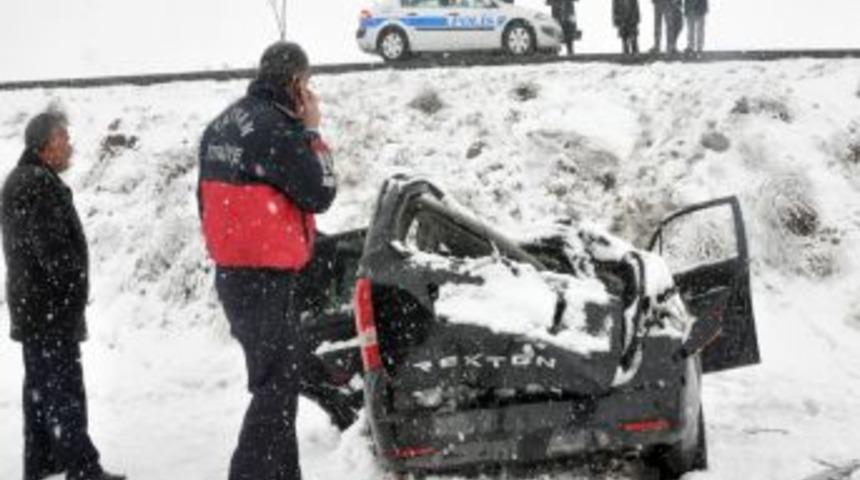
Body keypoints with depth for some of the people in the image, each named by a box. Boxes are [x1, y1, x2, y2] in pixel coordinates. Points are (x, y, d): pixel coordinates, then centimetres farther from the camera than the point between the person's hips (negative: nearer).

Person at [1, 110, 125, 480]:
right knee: (64, 387, -9)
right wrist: (74, 288, -14)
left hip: (31, 305, 11)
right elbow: (52, 247, -24)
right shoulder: (40, 184, -18)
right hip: (51, 308, -11)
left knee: (40, 384, 16)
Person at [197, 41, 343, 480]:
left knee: (276, 382, 19)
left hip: (231, 273, 9)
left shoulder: (222, 125, 12)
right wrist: (312, 133, -5)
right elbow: (319, 195, -12)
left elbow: (208, 199, 18)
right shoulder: (279, 128, -18)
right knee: (278, 386, -4)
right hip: (269, 279, -9)